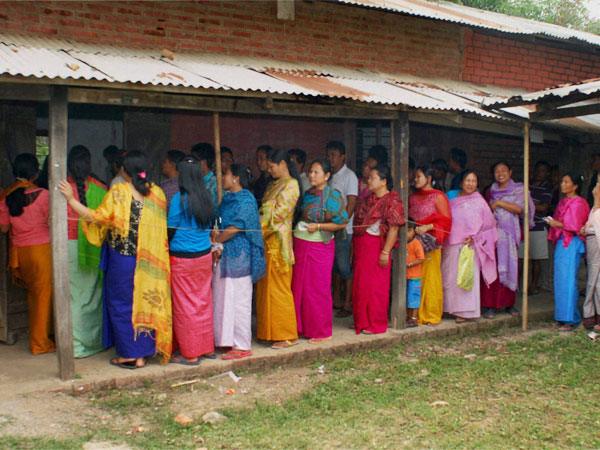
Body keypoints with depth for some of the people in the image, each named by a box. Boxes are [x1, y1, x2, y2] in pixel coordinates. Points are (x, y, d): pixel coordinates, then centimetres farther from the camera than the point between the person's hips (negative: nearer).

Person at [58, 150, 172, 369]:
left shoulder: (118, 192, -14)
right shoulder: (156, 192, 1)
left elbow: (98, 217, -17)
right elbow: (159, 224, 7)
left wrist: (71, 198, -10)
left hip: (123, 259, -5)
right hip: (149, 260, 5)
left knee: (122, 304, 8)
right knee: (145, 302, 13)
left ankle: (129, 355, 13)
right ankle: (144, 354, 19)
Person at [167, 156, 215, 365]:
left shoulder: (179, 198, -15)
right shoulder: (207, 197, 2)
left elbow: (170, 230, -9)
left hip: (182, 258, -6)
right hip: (205, 256, 6)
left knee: (185, 306, 3)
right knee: (204, 302, 15)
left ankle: (190, 354, 10)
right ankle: (206, 346, 25)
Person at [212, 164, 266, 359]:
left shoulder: (246, 200, -12)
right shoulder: (227, 199, 15)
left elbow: (234, 228, -18)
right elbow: (219, 223, 14)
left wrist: (214, 240, -8)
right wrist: (215, 233, -7)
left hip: (238, 255, -9)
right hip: (225, 254, 9)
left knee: (238, 299, -4)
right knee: (222, 297, 11)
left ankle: (242, 346, 4)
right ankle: (228, 338, 21)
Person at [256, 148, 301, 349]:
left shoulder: (291, 185, -8)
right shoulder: (272, 185, 19)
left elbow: (279, 212, -15)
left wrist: (258, 226, -12)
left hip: (279, 241, -9)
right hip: (267, 241, 9)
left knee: (278, 288, -5)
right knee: (266, 287, 10)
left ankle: (287, 335, 3)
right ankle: (270, 331, 18)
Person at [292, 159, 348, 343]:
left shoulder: (332, 195, -10)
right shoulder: (308, 194, 12)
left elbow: (342, 223, -11)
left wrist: (318, 226, -18)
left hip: (319, 246, -7)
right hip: (301, 245, 7)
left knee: (317, 289, 0)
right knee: (300, 287, 9)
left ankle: (322, 332, 12)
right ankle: (304, 328, 22)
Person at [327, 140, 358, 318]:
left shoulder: (349, 176, -7)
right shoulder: (330, 176, 14)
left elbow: (351, 204, -12)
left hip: (343, 229, -7)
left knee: (344, 267, -4)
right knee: (334, 265, 12)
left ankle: (347, 304, 3)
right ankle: (336, 300, 21)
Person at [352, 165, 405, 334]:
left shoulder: (392, 201, -11)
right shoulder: (369, 198, 14)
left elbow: (394, 229, -17)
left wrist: (385, 252, -21)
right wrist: (354, 243, 13)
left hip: (376, 247, -8)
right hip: (361, 246, 8)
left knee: (375, 287, 0)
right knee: (360, 285, 12)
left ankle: (375, 324, 11)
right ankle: (362, 321, 24)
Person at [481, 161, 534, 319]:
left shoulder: (518, 189, 4)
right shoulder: (492, 190, 14)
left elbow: (519, 208, -10)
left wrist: (499, 203, -10)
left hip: (510, 232, -1)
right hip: (494, 231, 1)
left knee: (510, 266, 2)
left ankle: (509, 303, 14)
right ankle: (490, 305, -6)